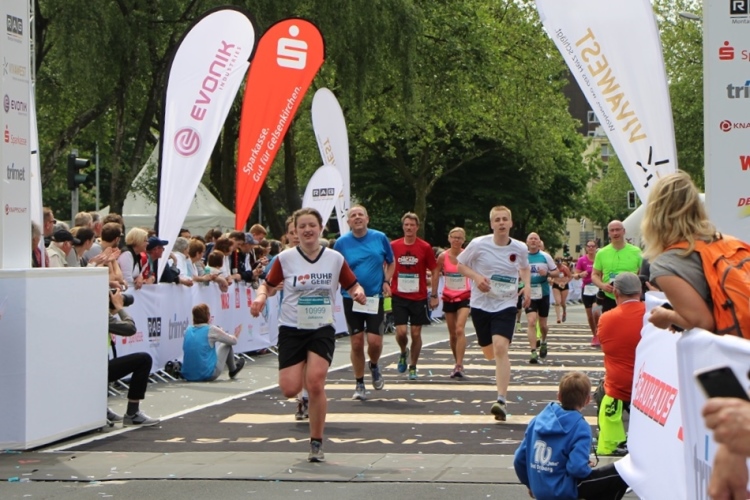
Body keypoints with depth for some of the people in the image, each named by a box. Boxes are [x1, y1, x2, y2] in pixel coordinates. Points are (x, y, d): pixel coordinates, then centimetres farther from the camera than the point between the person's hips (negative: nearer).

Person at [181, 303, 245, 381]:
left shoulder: (188, 330, 5)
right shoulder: (211, 329, -9)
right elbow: (233, 341, 3)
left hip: (188, 376, 5)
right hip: (208, 376, -5)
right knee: (227, 345, 15)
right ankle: (233, 370, 38)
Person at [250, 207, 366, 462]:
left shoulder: (335, 259, 0)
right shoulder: (285, 258, -3)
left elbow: (352, 286, 11)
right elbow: (268, 285, 7)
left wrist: (358, 293, -12)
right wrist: (261, 297, -14)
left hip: (322, 330, 0)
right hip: (291, 329, 0)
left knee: (315, 384, -15)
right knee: (290, 389, -8)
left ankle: (316, 443, 2)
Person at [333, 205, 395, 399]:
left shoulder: (380, 238, -2)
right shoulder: (342, 242, -3)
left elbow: (391, 263, 12)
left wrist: (386, 281, -3)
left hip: (375, 297, 0)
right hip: (351, 298, 0)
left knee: (375, 341, -8)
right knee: (357, 343, 3)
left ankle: (374, 366, 26)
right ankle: (359, 384, 18)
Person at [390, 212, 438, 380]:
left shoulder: (425, 247, -3)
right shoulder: (393, 246, 0)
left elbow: (434, 271, 3)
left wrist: (434, 295, 1)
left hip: (419, 297, 0)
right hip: (399, 296, 0)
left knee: (416, 333, 3)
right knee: (401, 331, -9)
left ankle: (413, 367, 17)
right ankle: (404, 353, 23)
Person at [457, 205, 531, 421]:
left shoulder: (520, 248, -3)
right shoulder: (478, 244, -10)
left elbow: (525, 268, 18)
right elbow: (460, 265, 3)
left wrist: (527, 286, 0)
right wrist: (477, 277, -15)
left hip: (506, 305, -1)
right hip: (481, 304, 1)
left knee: (500, 348, -20)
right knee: (489, 353, 10)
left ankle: (501, 400, -21)